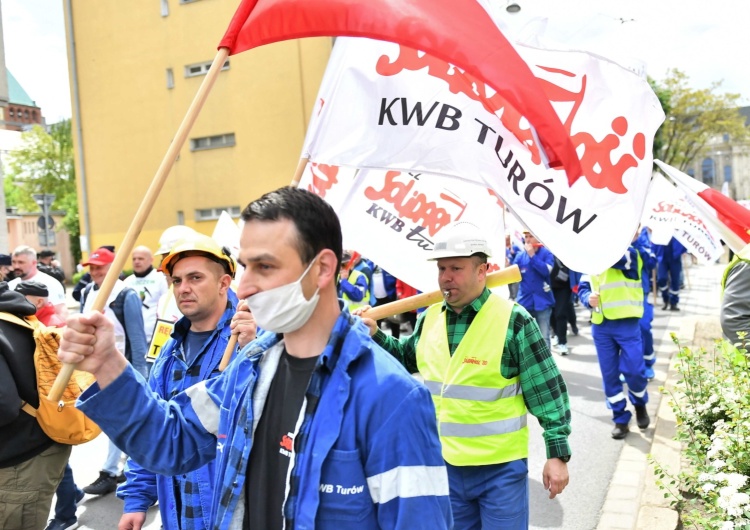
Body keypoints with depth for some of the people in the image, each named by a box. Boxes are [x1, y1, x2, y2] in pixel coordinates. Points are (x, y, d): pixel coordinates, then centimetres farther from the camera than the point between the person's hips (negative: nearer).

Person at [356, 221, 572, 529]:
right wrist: (375, 336, 5)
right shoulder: (430, 319, 1)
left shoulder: (514, 320, -15)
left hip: (500, 468, -5)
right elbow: (407, 359, 19)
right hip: (444, 464, 5)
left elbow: (547, 391, -12)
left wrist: (557, 453, -12)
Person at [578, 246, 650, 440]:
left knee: (634, 371, -2)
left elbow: (619, 258, -28)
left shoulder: (629, 252, -5)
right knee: (609, 375, 8)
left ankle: (640, 405, 30)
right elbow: (583, 287, 11)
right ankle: (620, 419, 22)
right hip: (600, 326, 5)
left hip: (627, 323, -5)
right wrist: (588, 298, -10)